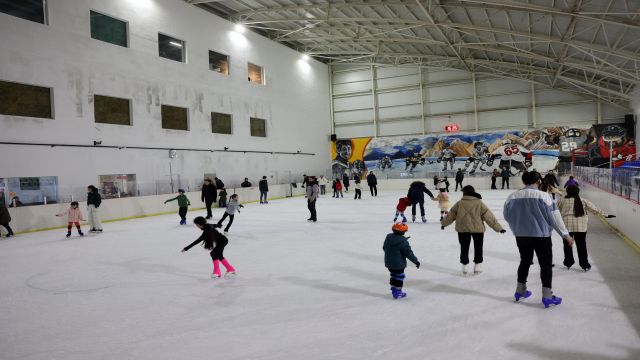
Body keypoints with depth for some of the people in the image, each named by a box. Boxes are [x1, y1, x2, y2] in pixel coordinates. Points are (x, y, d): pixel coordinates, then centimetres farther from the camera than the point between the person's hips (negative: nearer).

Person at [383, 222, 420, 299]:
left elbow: (384, 248, 13)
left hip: (388, 262, 7)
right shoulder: (403, 242, -21)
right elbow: (408, 253, -19)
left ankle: (393, 289, 29)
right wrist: (416, 261, -9)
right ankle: (398, 292, 11)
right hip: (398, 264, -7)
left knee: (393, 275, 21)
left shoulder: (388, 237, -1)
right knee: (399, 276, 7)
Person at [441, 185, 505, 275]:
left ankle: (465, 265, 16)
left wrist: (443, 223, 23)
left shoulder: (459, 203, -3)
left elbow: (451, 215, 7)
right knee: (478, 247, 16)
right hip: (477, 229, 0)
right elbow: (489, 216, -7)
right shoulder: (479, 203, -6)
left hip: (463, 229, 1)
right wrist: (498, 227, -2)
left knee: (464, 247, 14)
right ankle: (477, 265, 19)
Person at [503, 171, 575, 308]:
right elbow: (554, 217, -13)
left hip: (521, 236, 4)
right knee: (546, 264, 9)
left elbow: (507, 215, 6)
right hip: (541, 235, -4)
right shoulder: (543, 196, -15)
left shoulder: (512, 197, -5)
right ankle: (547, 296, 12)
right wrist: (565, 234, -3)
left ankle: (520, 291, 31)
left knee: (525, 261, 21)